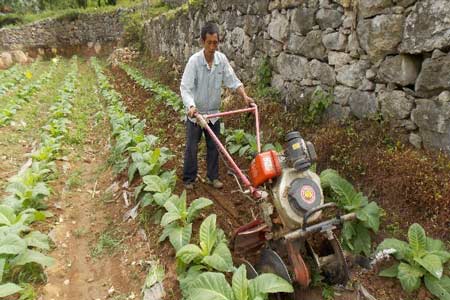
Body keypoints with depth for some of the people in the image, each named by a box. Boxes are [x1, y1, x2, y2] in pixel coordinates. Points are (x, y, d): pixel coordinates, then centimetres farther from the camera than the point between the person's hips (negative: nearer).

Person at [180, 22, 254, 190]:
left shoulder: (222, 59, -6)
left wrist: (244, 96, -15)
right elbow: (185, 88, -23)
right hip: (195, 113, -4)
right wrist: (191, 106, -39)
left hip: (213, 113, 4)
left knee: (214, 147, 12)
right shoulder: (194, 61, -19)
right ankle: (189, 179, 20)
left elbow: (232, 80, -1)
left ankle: (212, 176, 27)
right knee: (192, 148, 4)